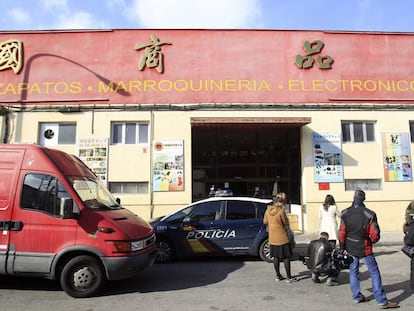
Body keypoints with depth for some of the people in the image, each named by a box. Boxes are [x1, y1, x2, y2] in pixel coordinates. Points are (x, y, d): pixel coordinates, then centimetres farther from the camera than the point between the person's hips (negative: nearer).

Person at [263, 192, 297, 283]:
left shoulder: (268, 210, -2)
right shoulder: (281, 211, -20)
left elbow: (265, 222, 8)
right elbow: (286, 223, -9)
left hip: (272, 238, 6)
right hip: (282, 238, -6)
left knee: (276, 257, 15)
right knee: (286, 257, 5)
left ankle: (278, 276, 23)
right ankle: (289, 277, 8)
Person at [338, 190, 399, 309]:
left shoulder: (345, 213, -6)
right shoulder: (369, 214, -13)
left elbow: (342, 232, -4)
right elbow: (375, 234, -11)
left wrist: (343, 248, 7)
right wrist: (371, 241, 11)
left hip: (350, 249, 3)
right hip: (365, 249, -3)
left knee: (353, 271, 16)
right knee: (374, 273, 6)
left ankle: (357, 297, 23)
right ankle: (382, 301, 9)